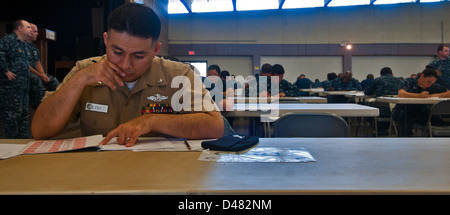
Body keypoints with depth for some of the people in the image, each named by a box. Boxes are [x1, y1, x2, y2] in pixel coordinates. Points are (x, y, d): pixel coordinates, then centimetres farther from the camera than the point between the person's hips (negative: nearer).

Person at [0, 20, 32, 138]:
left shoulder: (24, 44, 21)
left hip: (23, 85, 10)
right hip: (11, 85, -10)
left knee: (24, 113, 14)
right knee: (12, 114, -5)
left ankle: (24, 138, 23)